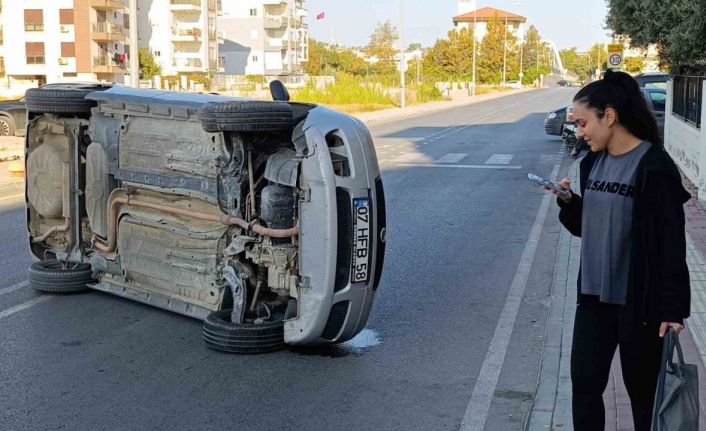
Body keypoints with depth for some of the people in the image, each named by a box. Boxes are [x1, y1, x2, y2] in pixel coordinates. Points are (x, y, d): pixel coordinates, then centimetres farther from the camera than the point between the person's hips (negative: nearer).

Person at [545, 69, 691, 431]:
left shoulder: (654, 167, -16)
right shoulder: (593, 162, 7)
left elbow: (671, 243, -16)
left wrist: (673, 308, -17)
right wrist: (568, 201, -4)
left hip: (638, 302, -6)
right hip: (593, 296, 7)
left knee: (643, 391, 10)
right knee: (584, 383, 10)